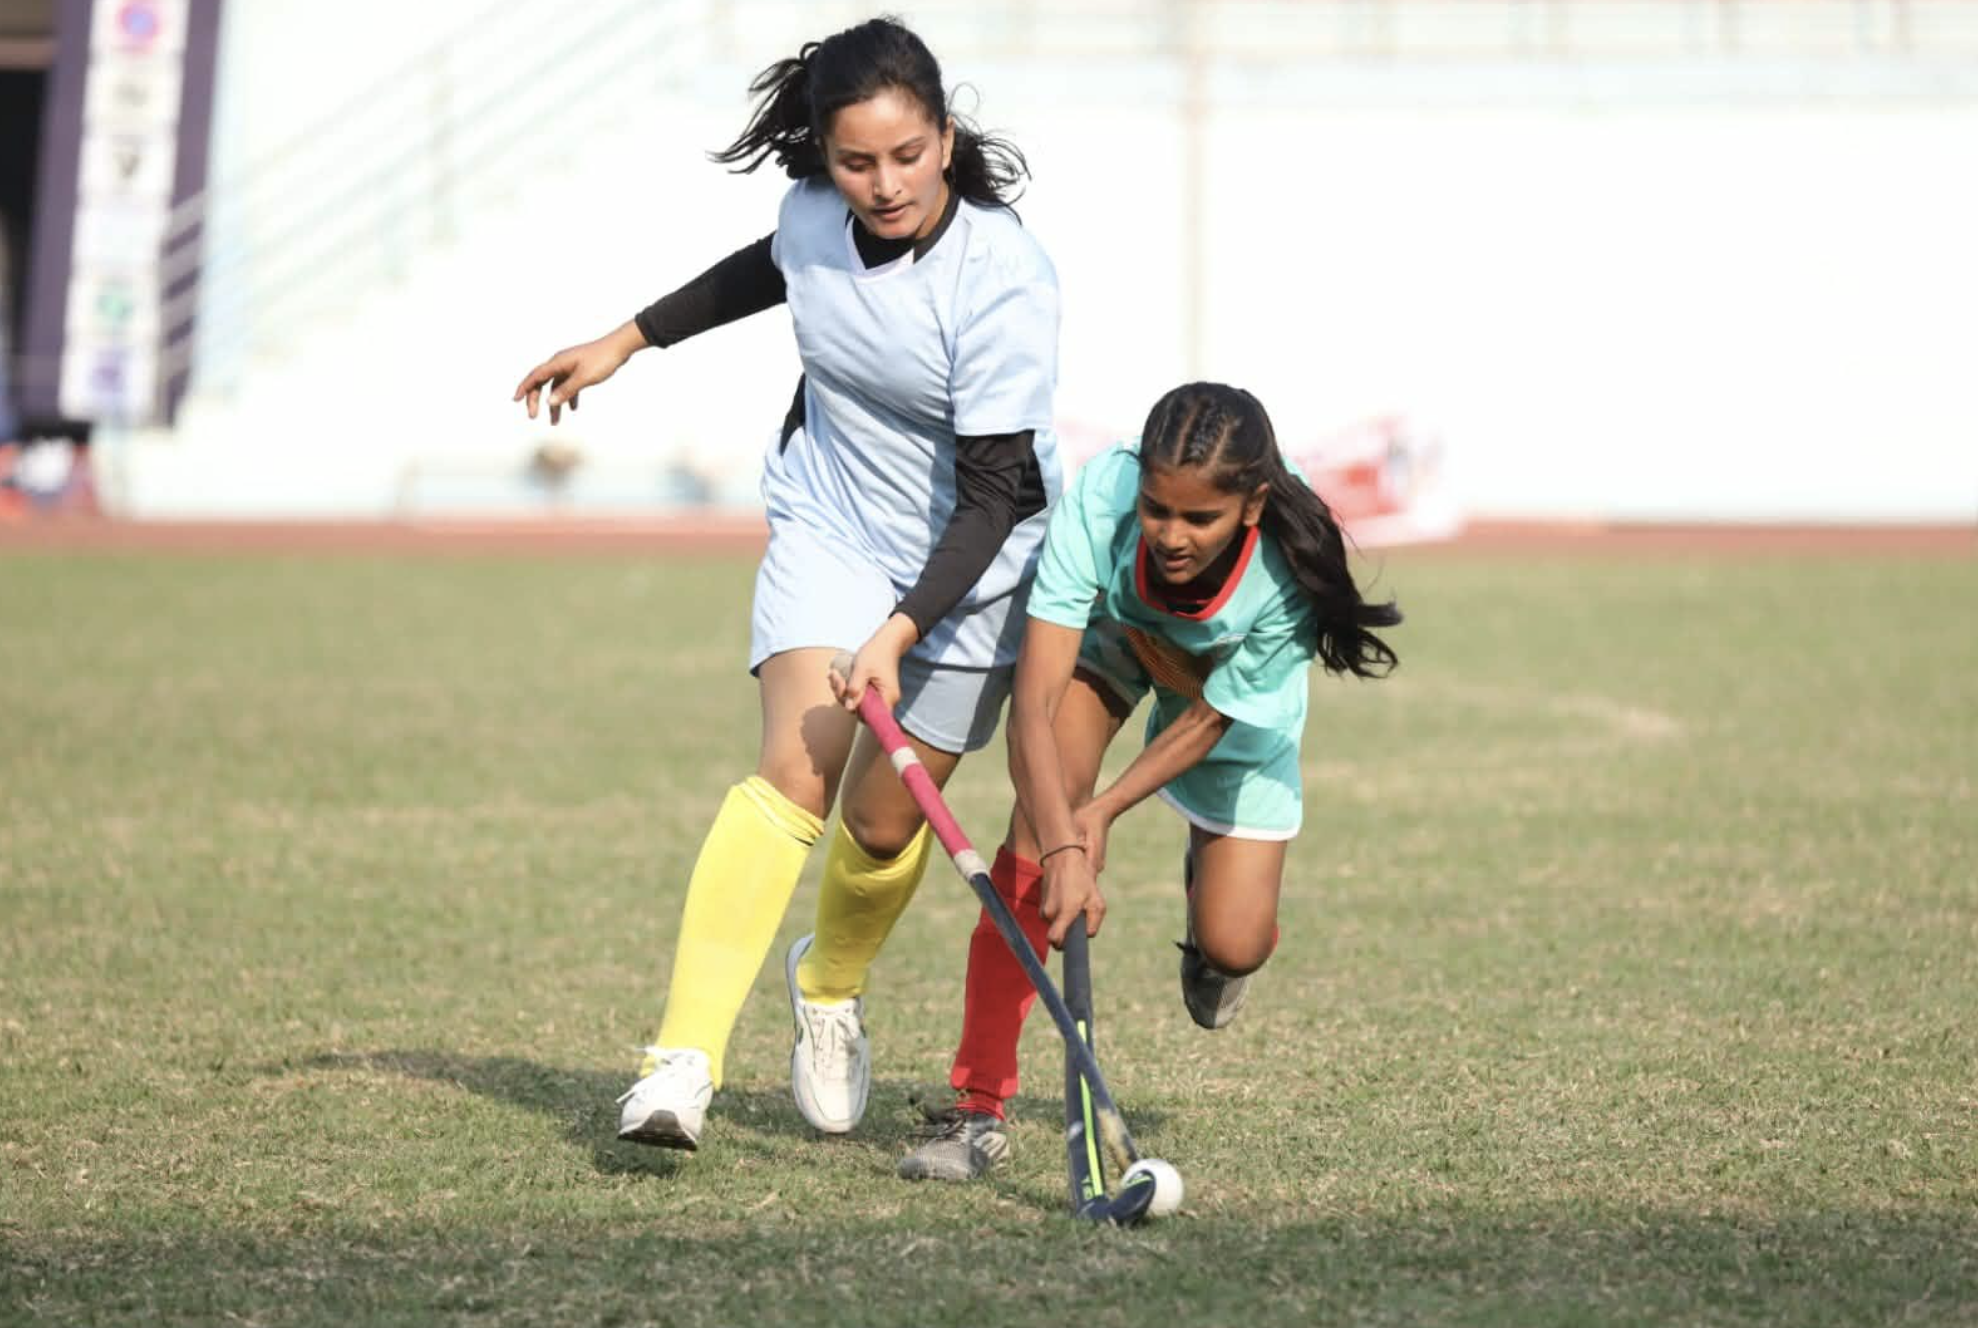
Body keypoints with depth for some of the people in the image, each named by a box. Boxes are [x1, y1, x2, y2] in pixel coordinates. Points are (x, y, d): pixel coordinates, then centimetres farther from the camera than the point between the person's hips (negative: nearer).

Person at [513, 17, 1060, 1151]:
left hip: (971, 560, -2)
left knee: (886, 820, 3)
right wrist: (627, 342, 20)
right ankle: (685, 1063, -28)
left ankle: (830, 984, 39)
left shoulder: (1006, 280, -28)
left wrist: (899, 634, -34)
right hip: (830, 524, 2)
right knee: (797, 774, -20)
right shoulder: (813, 219, -13)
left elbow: (993, 492, -26)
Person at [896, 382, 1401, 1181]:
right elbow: (1035, 701, -43)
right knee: (1042, 817, -27)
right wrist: (1062, 849, -54)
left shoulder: (1290, 572, -38)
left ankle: (1210, 869, 35)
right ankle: (979, 1107, -22)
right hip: (1104, 638, 0)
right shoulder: (1099, 497, -40)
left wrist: (1106, 810, -31)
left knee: (1232, 948, -6)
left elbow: (1208, 719, -22)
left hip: (1232, 686, 0)